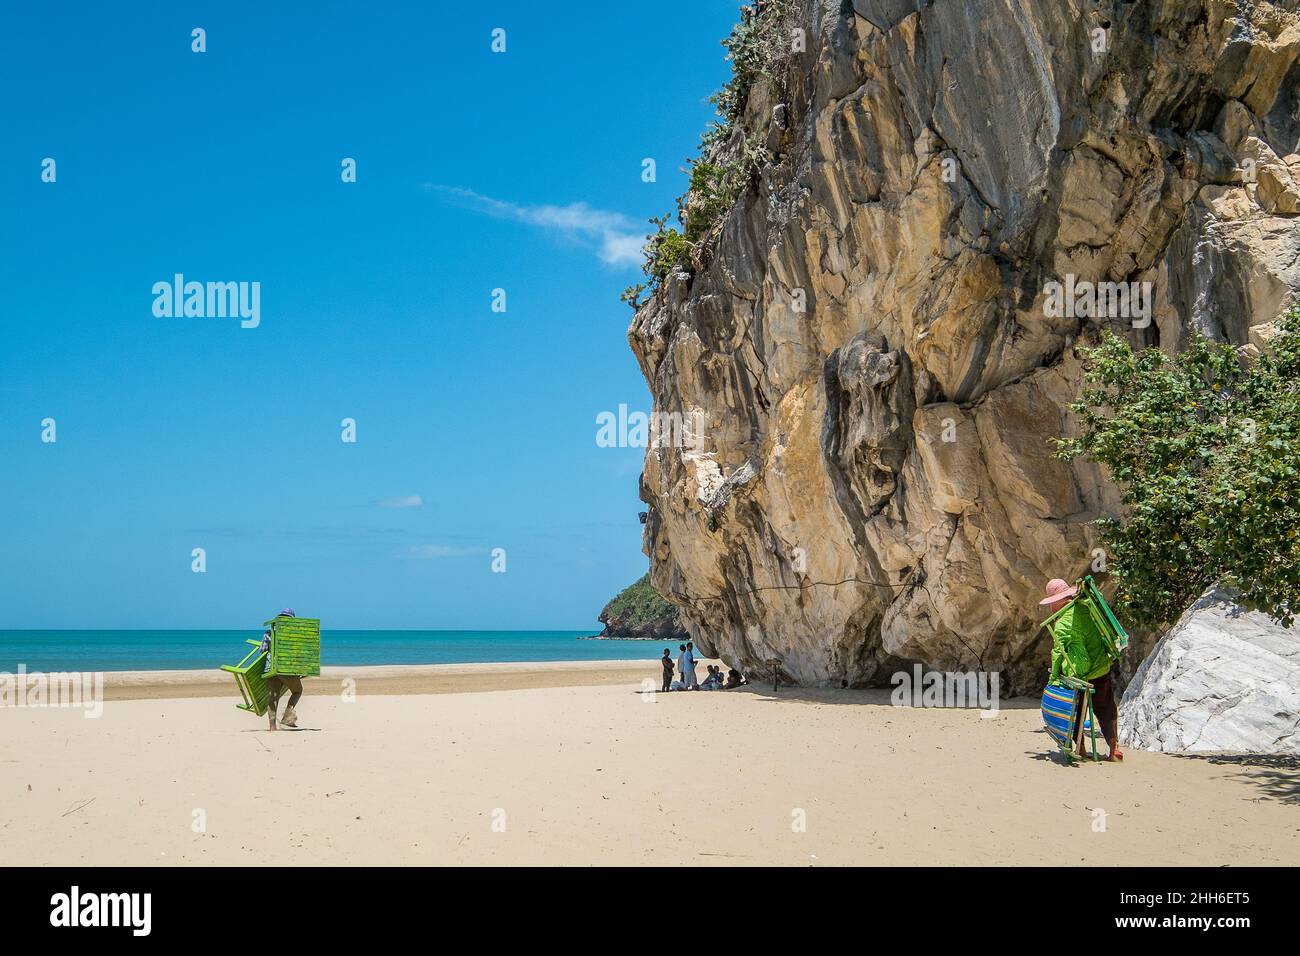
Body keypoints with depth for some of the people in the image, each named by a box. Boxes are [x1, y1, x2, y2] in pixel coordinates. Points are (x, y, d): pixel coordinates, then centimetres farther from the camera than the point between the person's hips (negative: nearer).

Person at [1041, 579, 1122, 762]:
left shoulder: (1062, 624, -19)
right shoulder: (1084, 609, -1)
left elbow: (1058, 652, -14)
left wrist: (1054, 675, -5)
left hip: (1079, 675, -5)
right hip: (1102, 670, 5)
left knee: (1076, 713, 13)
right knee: (1106, 711, 14)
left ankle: (1080, 749, 14)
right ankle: (1114, 748, 6)